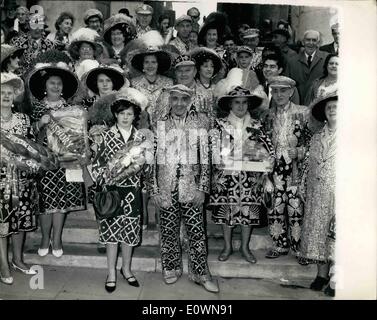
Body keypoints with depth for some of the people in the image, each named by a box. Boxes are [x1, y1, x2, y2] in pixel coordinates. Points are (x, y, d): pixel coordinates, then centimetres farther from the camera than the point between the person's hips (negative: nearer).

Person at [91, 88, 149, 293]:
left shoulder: (140, 138, 4)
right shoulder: (106, 136, -1)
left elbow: (144, 166, 8)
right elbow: (97, 166, -1)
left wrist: (137, 163, -12)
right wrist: (111, 168, -17)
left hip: (131, 191, 2)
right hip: (111, 190, -2)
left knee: (130, 231, 9)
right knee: (111, 230, 4)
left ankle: (126, 268, 29)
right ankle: (111, 272, 20)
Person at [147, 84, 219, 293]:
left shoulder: (200, 122, 2)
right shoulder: (159, 124, 4)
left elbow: (205, 157, 0)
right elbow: (153, 159, 4)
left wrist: (202, 188, -6)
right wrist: (154, 190, -1)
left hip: (191, 187, -1)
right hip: (166, 188, 1)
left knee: (197, 231, 4)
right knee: (168, 230, 10)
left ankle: (200, 272, 20)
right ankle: (171, 269, 28)